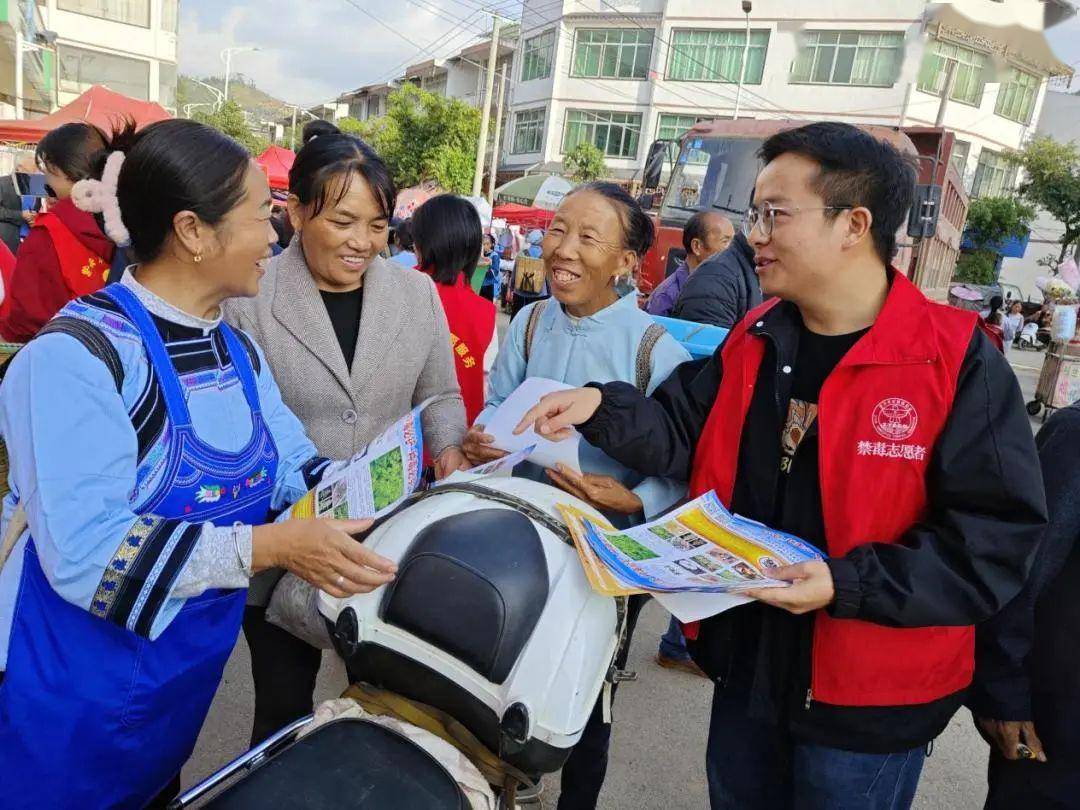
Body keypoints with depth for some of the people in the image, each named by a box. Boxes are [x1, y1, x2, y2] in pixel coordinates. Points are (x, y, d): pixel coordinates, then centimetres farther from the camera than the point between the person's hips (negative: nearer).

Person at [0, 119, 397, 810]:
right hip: (69, 693, -7)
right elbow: (86, 553, -31)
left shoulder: (238, 352, 2)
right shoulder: (77, 356, -25)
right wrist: (271, 546, -35)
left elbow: (295, 469, -3)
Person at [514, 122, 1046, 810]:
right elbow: (682, 435, 3)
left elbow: (996, 536, -19)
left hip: (870, 700, -5)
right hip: (747, 663, 6)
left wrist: (850, 586, -28)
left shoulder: (958, 361, -17)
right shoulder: (753, 340, 0)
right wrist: (605, 408, -15)